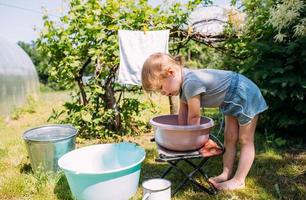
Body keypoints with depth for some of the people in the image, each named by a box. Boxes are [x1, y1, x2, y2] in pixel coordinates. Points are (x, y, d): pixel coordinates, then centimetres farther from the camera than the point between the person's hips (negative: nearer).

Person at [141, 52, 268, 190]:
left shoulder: (191, 83, -36)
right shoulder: (183, 81, -7)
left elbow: (194, 118, -26)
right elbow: (183, 112, 0)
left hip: (246, 95, -9)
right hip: (233, 101, 9)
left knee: (245, 141, 3)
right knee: (229, 139, 13)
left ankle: (239, 181, 12)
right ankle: (226, 174, 23)